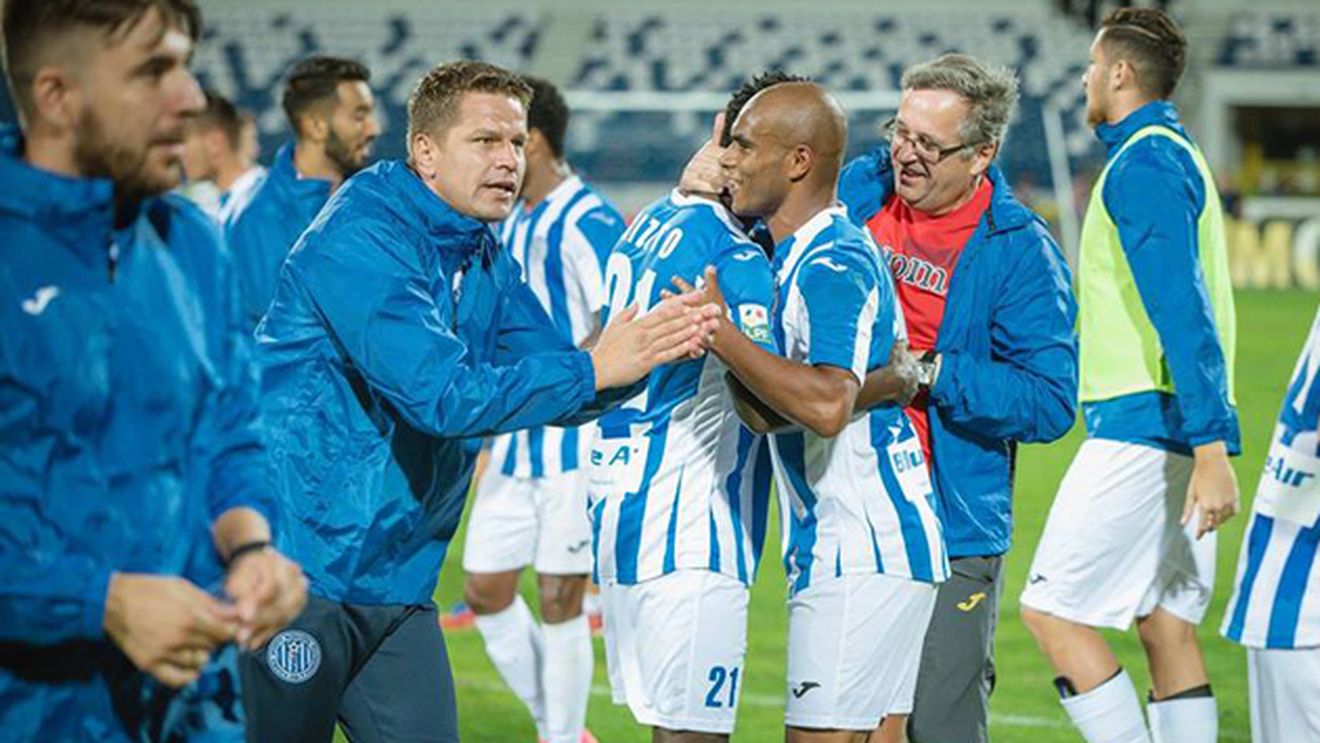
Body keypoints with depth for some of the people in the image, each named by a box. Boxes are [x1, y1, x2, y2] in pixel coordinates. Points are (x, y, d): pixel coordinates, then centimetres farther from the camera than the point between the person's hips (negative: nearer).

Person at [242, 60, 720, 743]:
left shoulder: (486, 263, 12)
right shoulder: (360, 241, -16)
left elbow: (558, 391, 7)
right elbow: (443, 396, -25)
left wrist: (658, 346, -12)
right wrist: (593, 369, -25)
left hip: (398, 582, 8)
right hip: (299, 574, -8)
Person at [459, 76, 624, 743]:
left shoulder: (586, 223, -14)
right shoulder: (511, 222, 14)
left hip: (575, 443, -8)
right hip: (515, 443, 8)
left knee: (559, 601, -2)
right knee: (485, 592, 8)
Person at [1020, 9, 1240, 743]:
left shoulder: (1142, 165, -12)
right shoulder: (1177, 153, 19)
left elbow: (1183, 311, -21)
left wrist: (1211, 450, -26)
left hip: (1142, 427, -10)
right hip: (1182, 432, 10)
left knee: (1053, 609, -6)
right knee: (1168, 627, 9)